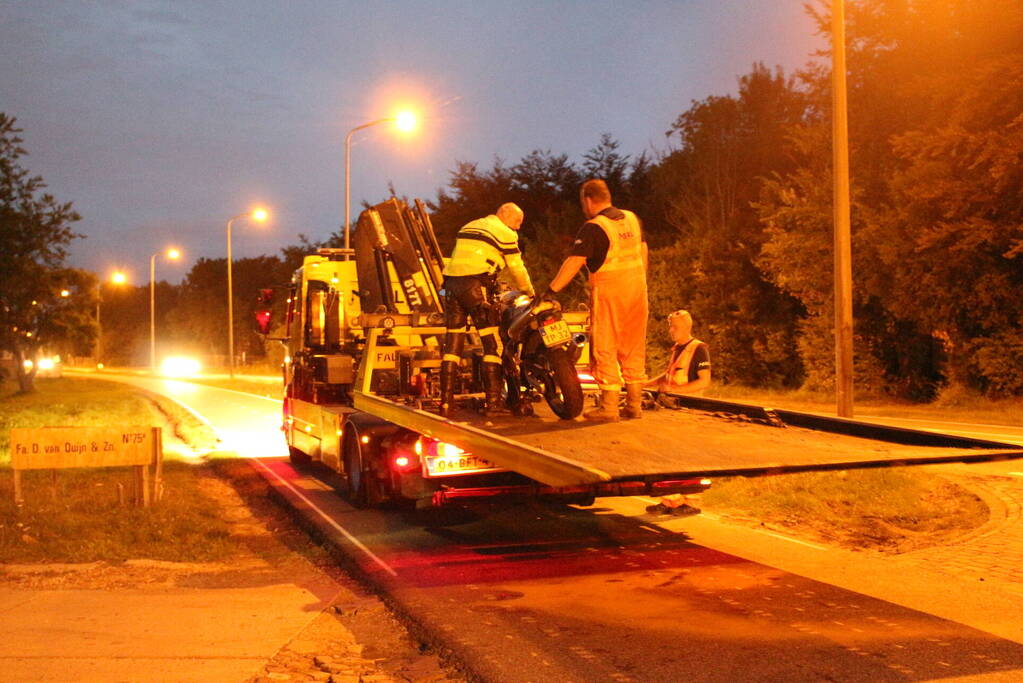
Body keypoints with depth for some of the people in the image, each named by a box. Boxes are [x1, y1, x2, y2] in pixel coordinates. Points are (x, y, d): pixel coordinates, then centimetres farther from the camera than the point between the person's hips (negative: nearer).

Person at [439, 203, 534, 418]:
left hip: (451, 282, 7)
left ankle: (446, 402, 5)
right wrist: (530, 293, 20)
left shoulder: (468, 227, 28)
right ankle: (493, 403, -7)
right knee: (493, 344, -2)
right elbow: (516, 268, 5)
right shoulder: (505, 232, 5)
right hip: (476, 286, -7)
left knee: (452, 343, 8)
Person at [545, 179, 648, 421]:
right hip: (636, 290, 7)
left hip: (608, 293, -7)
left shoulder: (593, 228, -14)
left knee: (605, 349, 0)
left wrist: (551, 290, -17)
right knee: (634, 348, 12)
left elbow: (574, 263, -19)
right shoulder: (632, 219, 8)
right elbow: (643, 250, 17)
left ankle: (609, 407, -1)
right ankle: (635, 404, 18)